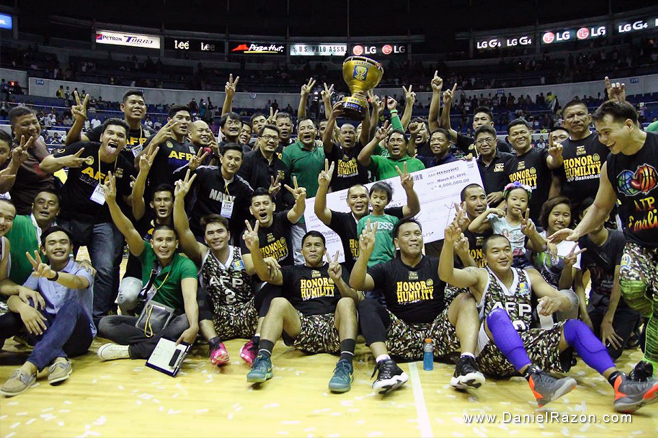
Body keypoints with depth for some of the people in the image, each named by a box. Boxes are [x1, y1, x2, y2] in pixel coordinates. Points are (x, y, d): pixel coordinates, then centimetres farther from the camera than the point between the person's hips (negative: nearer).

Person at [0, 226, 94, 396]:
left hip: (77, 337, -4)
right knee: (28, 304, -19)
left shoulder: (81, 271, -4)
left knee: (72, 306, -33)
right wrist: (21, 307, -32)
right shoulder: (39, 273, 8)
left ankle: (29, 368, -45)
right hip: (46, 334, 4)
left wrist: (52, 275, -52)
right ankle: (58, 359, -35)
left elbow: (77, 282, -30)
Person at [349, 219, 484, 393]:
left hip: (436, 333, 1)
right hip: (401, 335, 0)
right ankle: (386, 365, -41)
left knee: (466, 299, -18)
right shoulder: (386, 269, 9)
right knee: (367, 304, -20)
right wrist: (365, 254, -26)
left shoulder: (437, 265, 12)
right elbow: (355, 284, -8)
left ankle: (466, 364, -38)